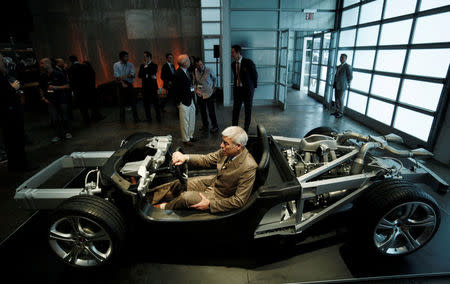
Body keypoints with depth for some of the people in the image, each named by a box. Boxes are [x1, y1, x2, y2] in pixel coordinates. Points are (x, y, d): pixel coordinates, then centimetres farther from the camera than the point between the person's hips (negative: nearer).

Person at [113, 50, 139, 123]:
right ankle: (122, 118, 14)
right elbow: (117, 76, -6)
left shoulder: (130, 64, 5)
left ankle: (136, 117, 5)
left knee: (133, 101, -1)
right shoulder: (116, 65, 2)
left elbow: (132, 74, -6)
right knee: (122, 102, 3)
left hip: (129, 84, 1)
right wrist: (123, 83, -17)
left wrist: (124, 76, -19)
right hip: (121, 84, -1)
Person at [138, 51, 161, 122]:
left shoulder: (154, 65, 0)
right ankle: (148, 118, 16)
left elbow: (152, 74, -15)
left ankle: (158, 117, 8)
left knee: (155, 102, -3)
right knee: (146, 103, 6)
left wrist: (146, 66, -8)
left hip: (153, 87, -4)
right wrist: (148, 76, -12)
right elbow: (139, 75, 1)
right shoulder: (142, 66, 12)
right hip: (145, 87, 4)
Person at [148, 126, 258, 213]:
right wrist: (185, 157, -20)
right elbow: (207, 159, -1)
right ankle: (149, 198, 23)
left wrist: (210, 204, -27)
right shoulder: (226, 151, -14)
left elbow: (239, 201, -26)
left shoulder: (248, 167, -32)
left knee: (186, 197, -19)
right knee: (179, 184, 1)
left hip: (221, 197, -6)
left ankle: (164, 207, 12)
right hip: (214, 182, 6)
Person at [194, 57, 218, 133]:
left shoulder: (208, 70, -9)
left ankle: (215, 126, 9)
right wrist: (196, 88, 2)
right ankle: (205, 125, 27)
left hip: (209, 93, -4)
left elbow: (214, 79, 4)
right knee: (202, 111, 11)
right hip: (200, 94, 4)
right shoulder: (195, 71, 0)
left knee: (211, 111, -2)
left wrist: (213, 88, -2)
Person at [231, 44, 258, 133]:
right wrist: (237, 85, 15)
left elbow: (255, 75, -2)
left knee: (248, 110, 7)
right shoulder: (233, 64, 4)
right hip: (237, 89, 5)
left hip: (247, 89, -4)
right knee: (235, 109, 7)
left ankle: (246, 128, 21)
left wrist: (254, 87, 6)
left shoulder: (248, 62, -13)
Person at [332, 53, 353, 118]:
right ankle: (337, 111, 24)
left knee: (340, 99, -3)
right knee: (336, 99, 12)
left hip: (342, 86, -7)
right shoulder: (339, 66, 15)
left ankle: (340, 113, 6)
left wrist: (346, 83, -1)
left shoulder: (348, 67, -9)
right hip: (337, 86, 7)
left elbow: (350, 77, -8)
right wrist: (334, 83, 10)